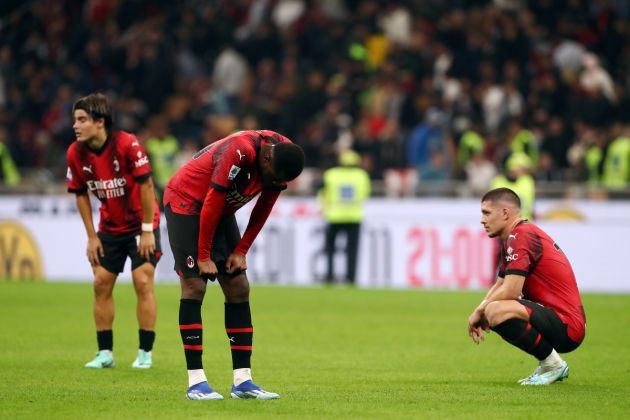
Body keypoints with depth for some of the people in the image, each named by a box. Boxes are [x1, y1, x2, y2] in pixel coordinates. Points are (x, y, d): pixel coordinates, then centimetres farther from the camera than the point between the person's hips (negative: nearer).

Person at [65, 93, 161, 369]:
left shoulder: (127, 144, -24)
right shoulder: (76, 154, -10)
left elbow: (146, 185, -18)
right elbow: (81, 194, 3)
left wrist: (147, 231, -17)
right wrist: (92, 236, 0)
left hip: (141, 224, -5)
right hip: (110, 228, 5)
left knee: (143, 282, -10)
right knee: (101, 283, -1)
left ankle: (145, 353, -3)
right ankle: (105, 353, 8)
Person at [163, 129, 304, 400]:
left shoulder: (283, 156, -11)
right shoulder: (239, 152, -34)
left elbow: (264, 207, 2)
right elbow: (212, 203, -27)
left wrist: (241, 251, -1)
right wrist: (203, 256, -19)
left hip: (222, 213, 8)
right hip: (185, 202, -8)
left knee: (239, 289, 0)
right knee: (194, 286, -14)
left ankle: (242, 380, 1)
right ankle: (195, 382, -14)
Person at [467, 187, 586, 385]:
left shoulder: (521, 236, -14)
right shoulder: (512, 238, 18)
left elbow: (510, 291, -21)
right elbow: (499, 286, 22)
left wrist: (479, 311, -5)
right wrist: (479, 313, 4)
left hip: (566, 327, -11)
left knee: (496, 312, -29)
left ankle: (553, 364, -12)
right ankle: (548, 364, 17)